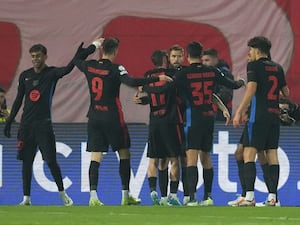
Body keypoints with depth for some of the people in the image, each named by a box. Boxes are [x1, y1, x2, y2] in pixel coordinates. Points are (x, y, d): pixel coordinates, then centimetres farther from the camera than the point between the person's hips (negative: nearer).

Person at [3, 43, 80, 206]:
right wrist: (9, 121, 13)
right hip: (26, 124, 4)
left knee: (51, 161, -6)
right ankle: (26, 198, 8)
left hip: (44, 124, -4)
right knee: (26, 161, 4)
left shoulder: (52, 73, -2)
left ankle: (62, 194, 8)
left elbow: (68, 69, -23)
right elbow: (18, 100, 15)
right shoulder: (25, 75, 10)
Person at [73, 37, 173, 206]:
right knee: (124, 154, 11)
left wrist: (94, 46, 30)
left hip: (94, 117, 4)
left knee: (95, 157, 0)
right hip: (113, 119, -4)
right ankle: (126, 195, 12)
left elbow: (77, 59, 25)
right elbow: (131, 82, -28)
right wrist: (157, 79, -24)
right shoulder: (115, 69, -12)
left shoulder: (90, 66, 3)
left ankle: (93, 196, -13)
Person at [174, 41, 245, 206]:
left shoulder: (183, 74, -9)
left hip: (194, 118, -5)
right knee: (205, 158, 17)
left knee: (191, 158, -11)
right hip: (209, 117, 5)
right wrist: (241, 82, 40)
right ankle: (207, 196, 23)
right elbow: (232, 85, 16)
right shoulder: (211, 72, 5)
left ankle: (192, 197, -23)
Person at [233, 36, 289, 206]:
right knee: (272, 155, 7)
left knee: (249, 153, -8)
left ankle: (250, 196, -18)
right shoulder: (278, 68, 13)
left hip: (258, 115, -6)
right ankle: (272, 197, 3)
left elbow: (251, 90, -15)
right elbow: (286, 92, 20)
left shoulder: (254, 66, -5)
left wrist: (239, 112, -15)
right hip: (274, 116, 6)